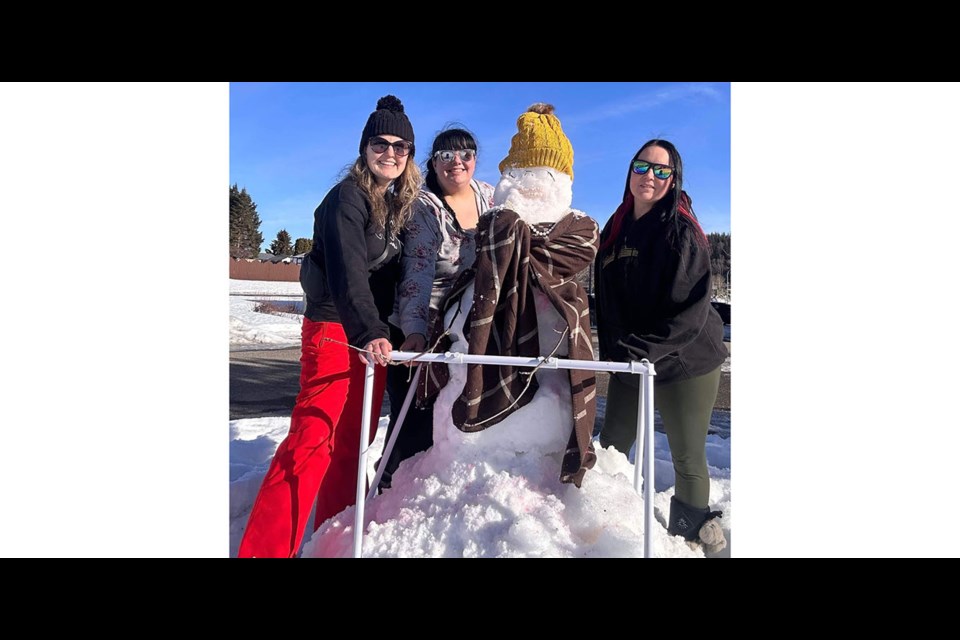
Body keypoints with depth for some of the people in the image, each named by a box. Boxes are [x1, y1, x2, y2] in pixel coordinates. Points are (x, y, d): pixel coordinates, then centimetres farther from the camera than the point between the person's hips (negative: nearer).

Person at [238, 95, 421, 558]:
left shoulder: (402, 204, 14)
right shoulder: (347, 198, -9)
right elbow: (348, 272, -24)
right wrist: (369, 333, -36)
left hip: (374, 333, 7)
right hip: (335, 330, -7)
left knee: (354, 443, 11)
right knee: (313, 438, -10)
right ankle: (265, 548, 1)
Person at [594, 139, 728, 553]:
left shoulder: (681, 231, -12)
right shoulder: (616, 228, 6)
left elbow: (692, 309, -18)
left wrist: (643, 349, -23)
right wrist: (610, 346, 1)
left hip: (685, 362, -5)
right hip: (628, 363, 5)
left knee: (688, 458, 6)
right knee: (611, 445, 13)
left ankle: (691, 526, 32)